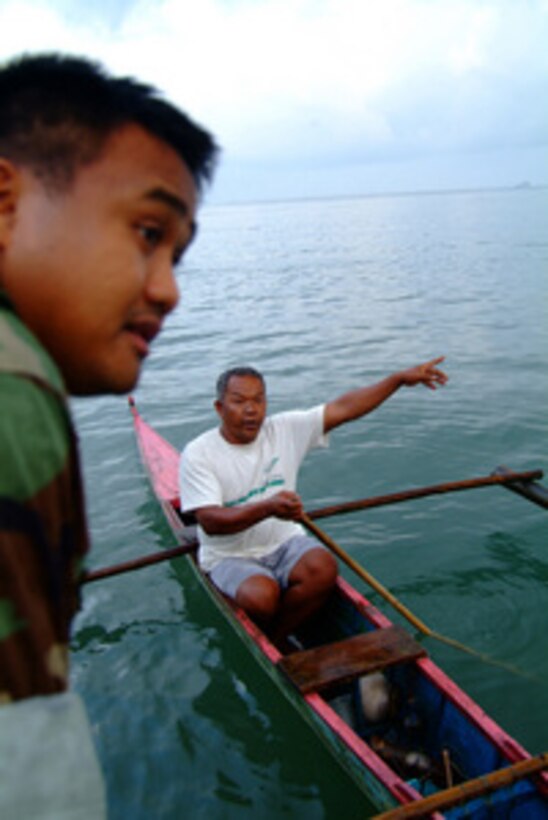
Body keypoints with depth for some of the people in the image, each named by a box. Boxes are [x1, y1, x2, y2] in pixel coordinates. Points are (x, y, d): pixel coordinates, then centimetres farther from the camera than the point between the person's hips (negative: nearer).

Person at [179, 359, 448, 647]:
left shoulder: (284, 429, 0)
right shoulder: (198, 454, -11)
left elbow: (342, 409, -2)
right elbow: (210, 522, -21)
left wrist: (401, 378, -7)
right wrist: (267, 508, -37)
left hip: (284, 543, 4)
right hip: (231, 557, -3)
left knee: (323, 569, -27)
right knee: (261, 596, -33)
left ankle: (276, 638, -5)